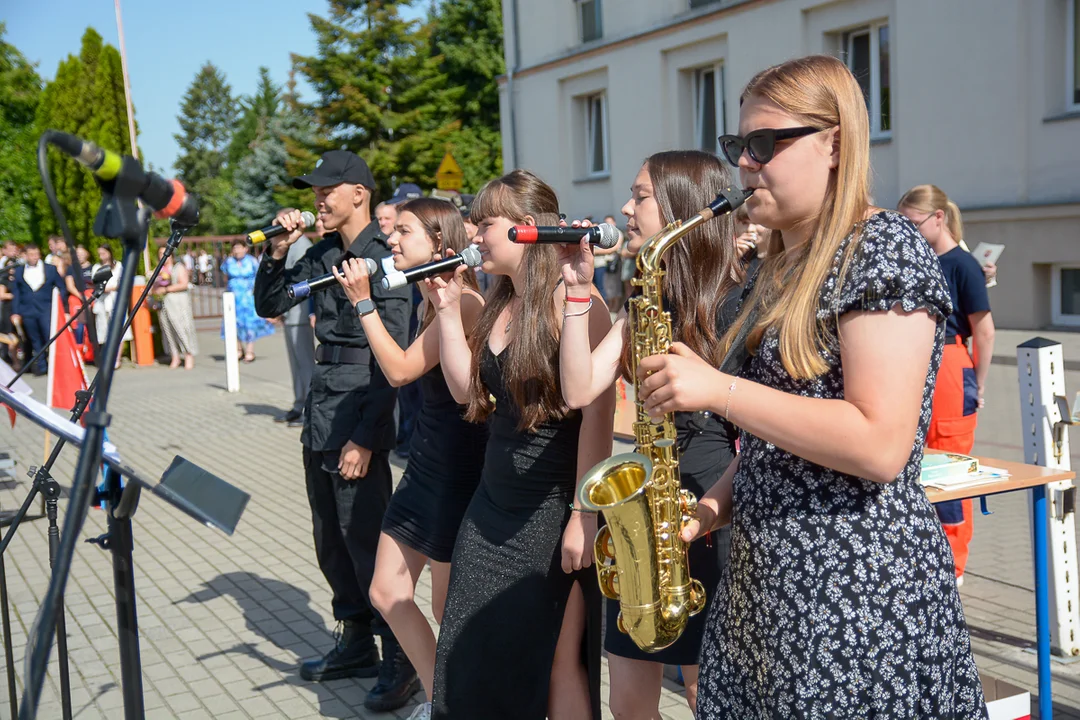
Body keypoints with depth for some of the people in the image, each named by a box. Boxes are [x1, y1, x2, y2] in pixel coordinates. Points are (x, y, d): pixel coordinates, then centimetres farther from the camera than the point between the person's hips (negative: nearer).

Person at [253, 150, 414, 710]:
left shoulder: (383, 257, -13)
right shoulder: (321, 254, 10)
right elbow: (269, 305, 18)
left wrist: (365, 438, -20)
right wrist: (278, 251, 2)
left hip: (359, 416, -8)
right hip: (320, 411, 9)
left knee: (365, 539, -4)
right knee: (331, 539, 16)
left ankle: (399, 657, 10)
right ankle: (357, 642, 31)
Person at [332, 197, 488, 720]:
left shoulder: (461, 300, -17)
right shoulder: (430, 301, 13)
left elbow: (401, 370, -21)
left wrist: (363, 302, -17)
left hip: (458, 463, -10)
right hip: (426, 459, 10)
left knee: (448, 607, 3)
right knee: (387, 593, 11)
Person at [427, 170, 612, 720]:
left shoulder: (570, 298, -14)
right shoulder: (499, 305, 11)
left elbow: (598, 411, -18)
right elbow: (467, 391, 12)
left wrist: (584, 518, -20)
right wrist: (449, 309, 6)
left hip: (555, 509, -7)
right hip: (495, 504, 8)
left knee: (558, 664, 3)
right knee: (473, 662, 10)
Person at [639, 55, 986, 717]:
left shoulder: (884, 247, -12)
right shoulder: (779, 270, 13)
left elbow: (880, 445, -23)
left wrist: (717, 389, -20)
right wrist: (721, 501, 3)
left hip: (860, 592, -8)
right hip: (764, 581, 8)